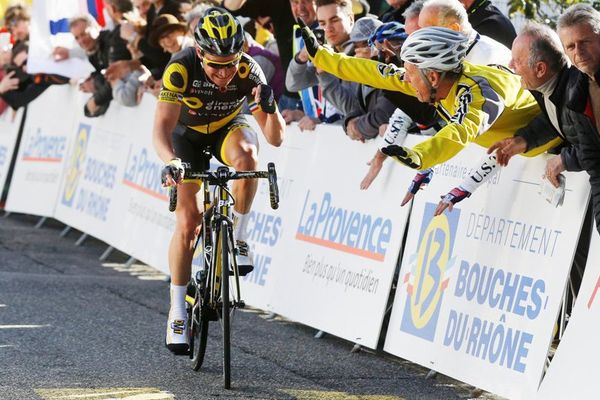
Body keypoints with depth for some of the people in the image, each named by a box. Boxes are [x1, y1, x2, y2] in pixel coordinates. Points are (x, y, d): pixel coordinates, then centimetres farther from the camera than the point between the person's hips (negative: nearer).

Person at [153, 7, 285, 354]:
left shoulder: (249, 72, -31)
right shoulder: (181, 68, -35)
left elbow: (276, 138, -29)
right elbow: (162, 128, -39)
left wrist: (269, 107, -49)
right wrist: (171, 162, -59)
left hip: (228, 128, 0)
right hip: (188, 133, 0)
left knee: (247, 156, -37)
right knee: (187, 222, -12)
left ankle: (237, 238, -14)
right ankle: (178, 312, 0)